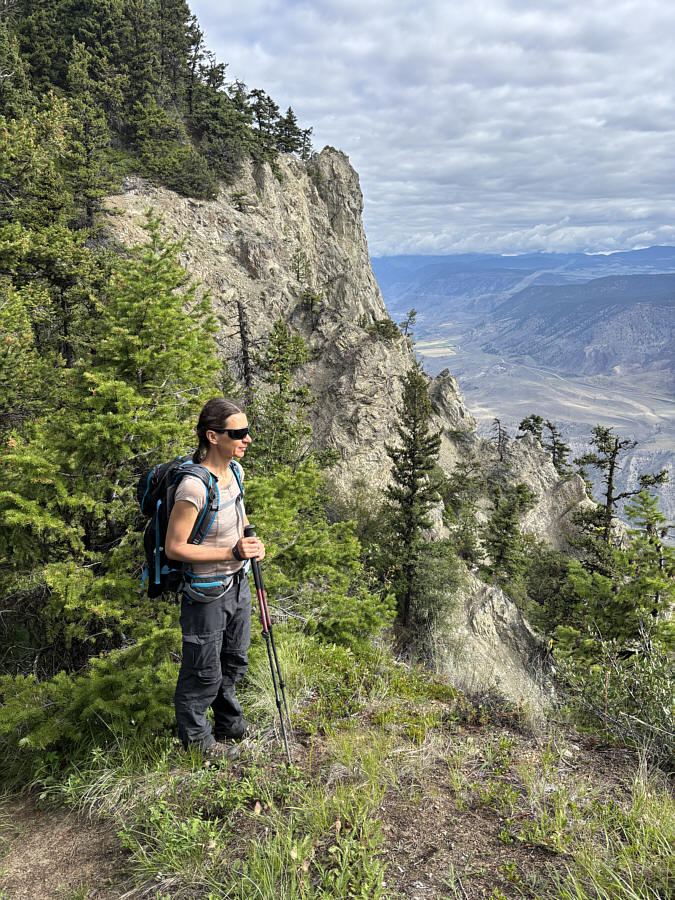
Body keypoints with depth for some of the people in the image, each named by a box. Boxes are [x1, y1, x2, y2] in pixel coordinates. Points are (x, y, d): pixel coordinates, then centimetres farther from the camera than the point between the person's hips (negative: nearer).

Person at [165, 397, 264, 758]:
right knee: (204, 672, 11)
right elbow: (174, 548, -24)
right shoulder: (194, 487, -29)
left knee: (234, 660, 26)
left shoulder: (235, 470, -3)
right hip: (206, 591, -8)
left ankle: (228, 722, 50)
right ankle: (195, 737, 37)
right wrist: (232, 553, -27)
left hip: (237, 582, 8)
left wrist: (251, 541, -2)